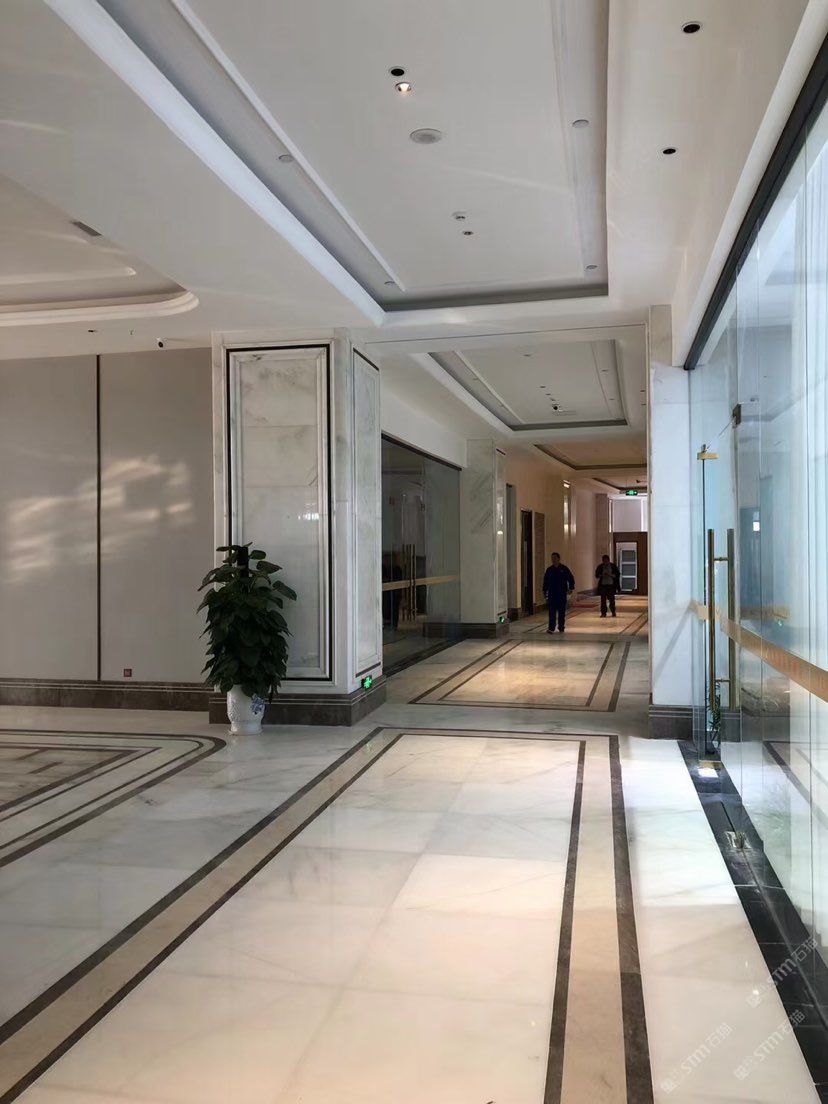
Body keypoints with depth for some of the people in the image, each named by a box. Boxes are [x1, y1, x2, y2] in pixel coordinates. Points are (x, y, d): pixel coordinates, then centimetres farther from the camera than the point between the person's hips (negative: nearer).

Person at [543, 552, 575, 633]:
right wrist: (544, 591, 13)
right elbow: (545, 581, 16)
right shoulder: (549, 570, 8)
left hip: (562, 594, -1)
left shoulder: (564, 569, 1)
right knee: (552, 611, -7)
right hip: (552, 594, 1)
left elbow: (571, 579, 5)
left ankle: (561, 628, 14)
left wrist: (571, 588, -4)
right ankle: (551, 628, -11)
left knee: (562, 611, 5)